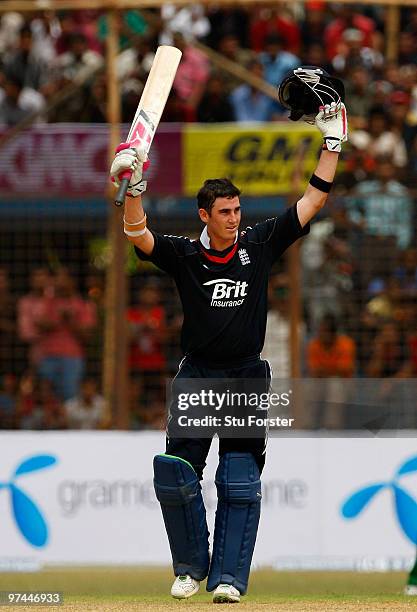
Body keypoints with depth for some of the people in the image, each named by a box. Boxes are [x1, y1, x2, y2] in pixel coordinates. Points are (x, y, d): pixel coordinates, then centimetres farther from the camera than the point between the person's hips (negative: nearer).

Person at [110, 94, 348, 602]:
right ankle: (190, 568, 14)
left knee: (240, 483, -4)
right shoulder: (184, 254, -2)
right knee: (175, 475, -3)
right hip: (196, 376, 0)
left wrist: (332, 144, -6)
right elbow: (137, 234, -17)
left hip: (247, 378, 0)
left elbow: (313, 201, 1)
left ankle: (228, 576, -3)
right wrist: (134, 188, -33)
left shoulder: (259, 245, 1)